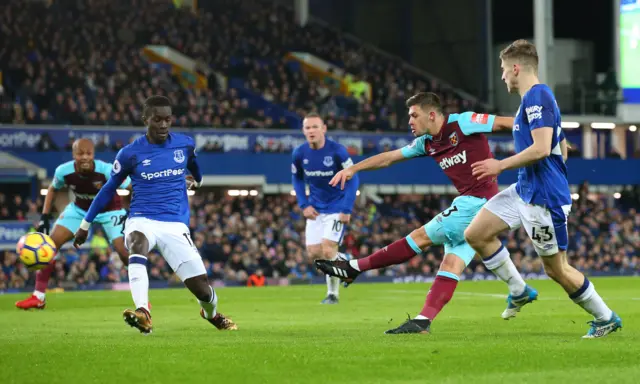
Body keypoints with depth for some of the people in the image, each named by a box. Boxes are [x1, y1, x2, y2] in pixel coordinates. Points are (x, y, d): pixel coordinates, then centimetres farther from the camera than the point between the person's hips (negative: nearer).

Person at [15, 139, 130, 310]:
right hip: (79, 208, 3)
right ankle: (38, 297, 1)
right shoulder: (64, 171, -26)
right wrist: (45, 217, -8)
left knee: (124, 252, -17)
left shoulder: (107, 171, -35)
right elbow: (53, 189, -2)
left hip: (109, 210, -3)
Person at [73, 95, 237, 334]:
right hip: (142, 221, -2)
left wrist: (196, 181, 49)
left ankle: (212, 314, 33)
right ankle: (143, 314, -52)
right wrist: (85, 225, 14)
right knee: (138, 242, -40)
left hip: (176, 225, 2)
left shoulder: (185, 144, 2)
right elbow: (108, 189, 9)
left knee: (201, 288, -5)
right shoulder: (130, 153, -4)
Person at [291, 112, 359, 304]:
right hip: (316, 208, 5)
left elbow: (352, 179, -12)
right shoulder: (300, 153, -7)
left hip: (336, 208, -5)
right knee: (314, 253, 1)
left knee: (328, 250, -13)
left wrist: (346, 210, -17)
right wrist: (304, 205, 0)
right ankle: (343, 260, 32)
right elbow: (297, 178, 10)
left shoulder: (337, 151, -19)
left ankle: (333, 294, 5)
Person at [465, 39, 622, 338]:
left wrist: (501, 165, -18)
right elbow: (561, 152, 21)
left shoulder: (537, 97, -17)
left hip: (543, 198, -10)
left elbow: (541, 148, -28)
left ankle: (606, 318, 15)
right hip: (524, 191, 10)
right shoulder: (534, 98, 14)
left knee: (556, 269, 0)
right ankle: (519, 290, 15)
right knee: (475, 234, 5)